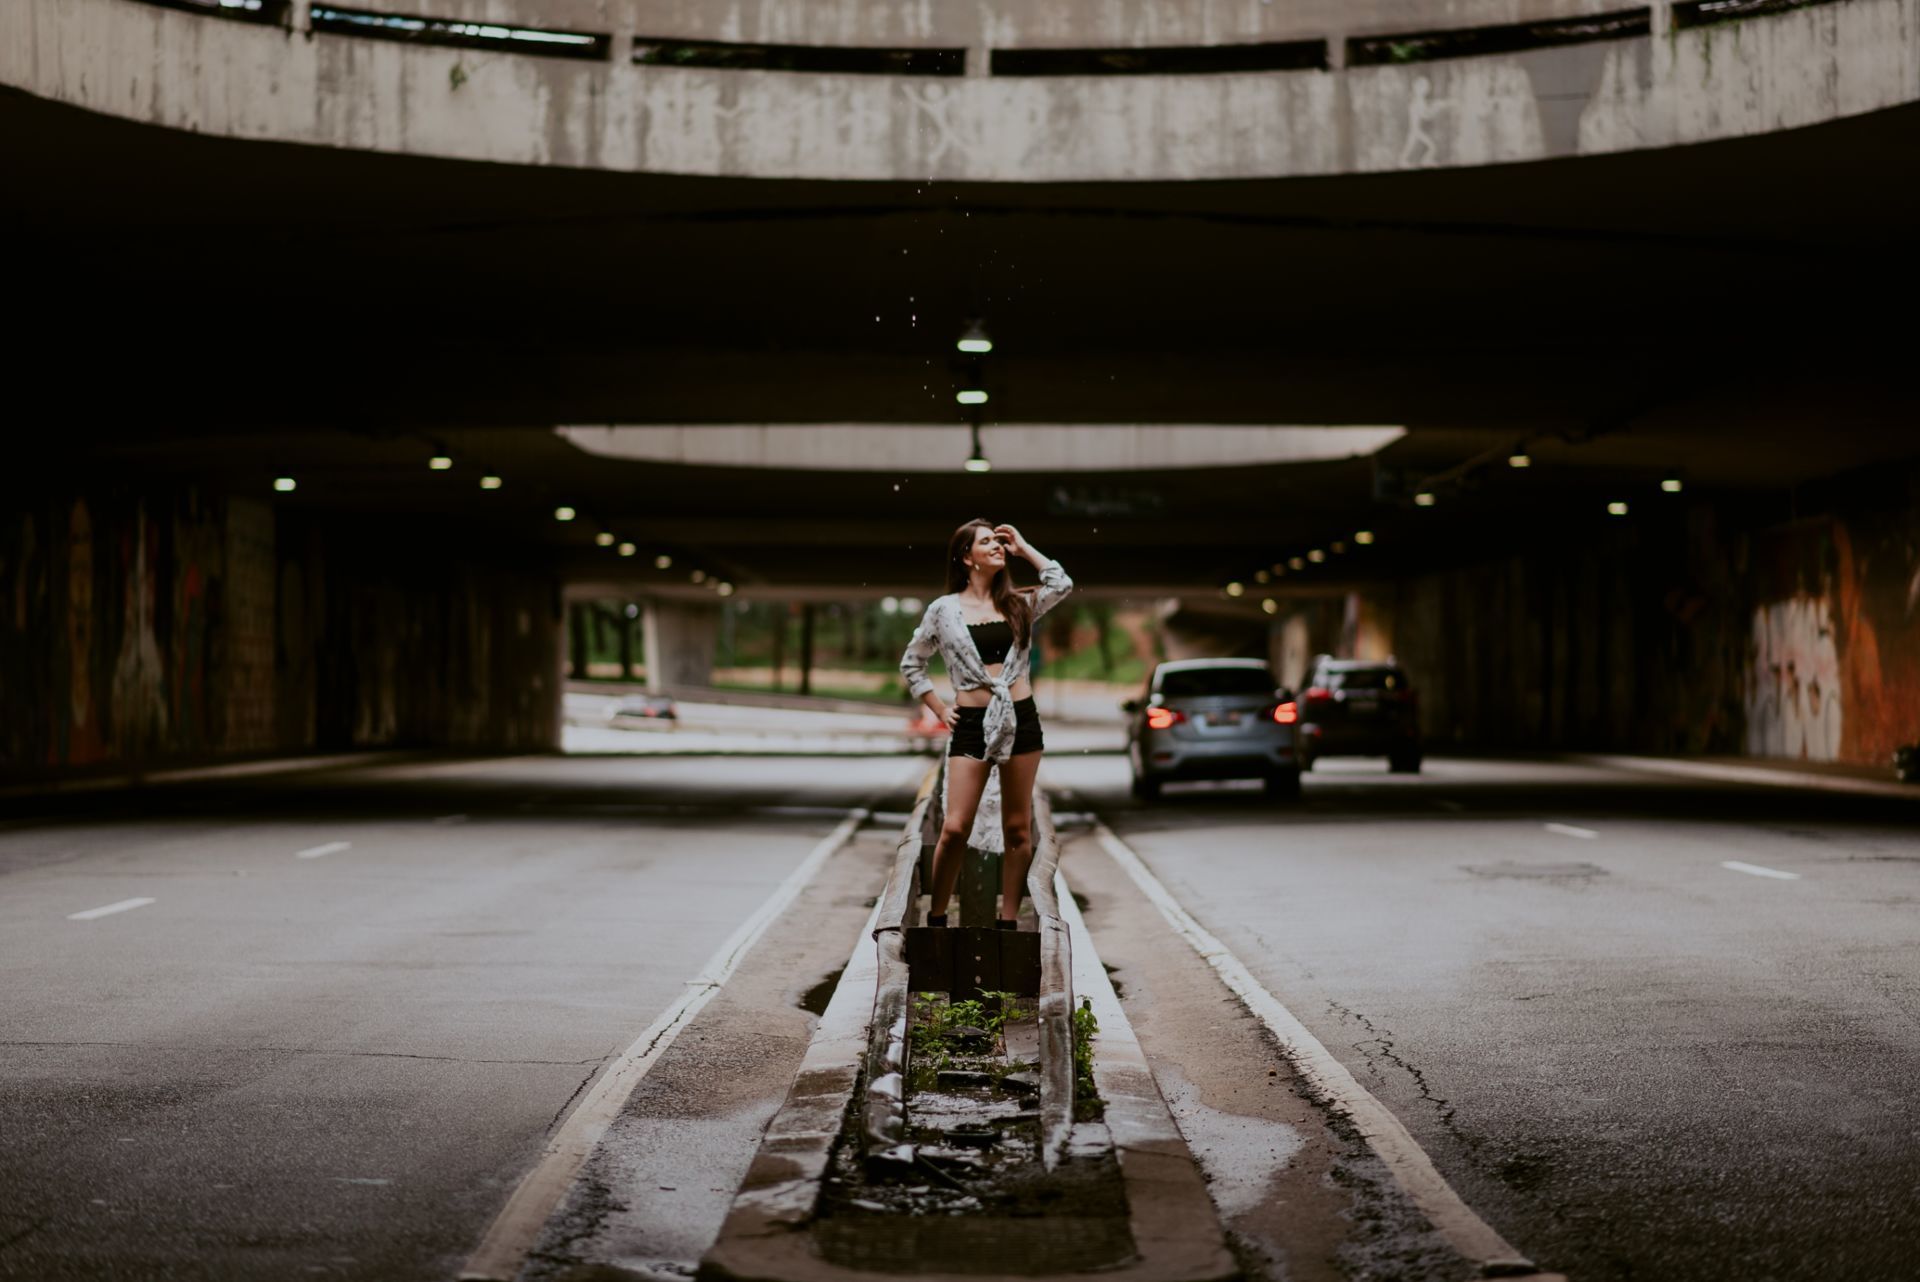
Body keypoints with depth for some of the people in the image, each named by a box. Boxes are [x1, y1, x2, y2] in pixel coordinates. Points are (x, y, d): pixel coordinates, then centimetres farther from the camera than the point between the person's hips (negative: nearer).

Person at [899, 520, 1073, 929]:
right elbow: (911, 664, 13)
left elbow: (1061, 584, -7)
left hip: (1020, 718, 2)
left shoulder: (1018, 604, 10)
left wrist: (1023, 547, 1)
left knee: (1018, 828, 3)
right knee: (955, 829, -8)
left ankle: (1007, 922, 9)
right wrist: (939, 710, 6)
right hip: (971, 723, -2)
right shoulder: (944, 609, 5)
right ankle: (936, 919, 3)